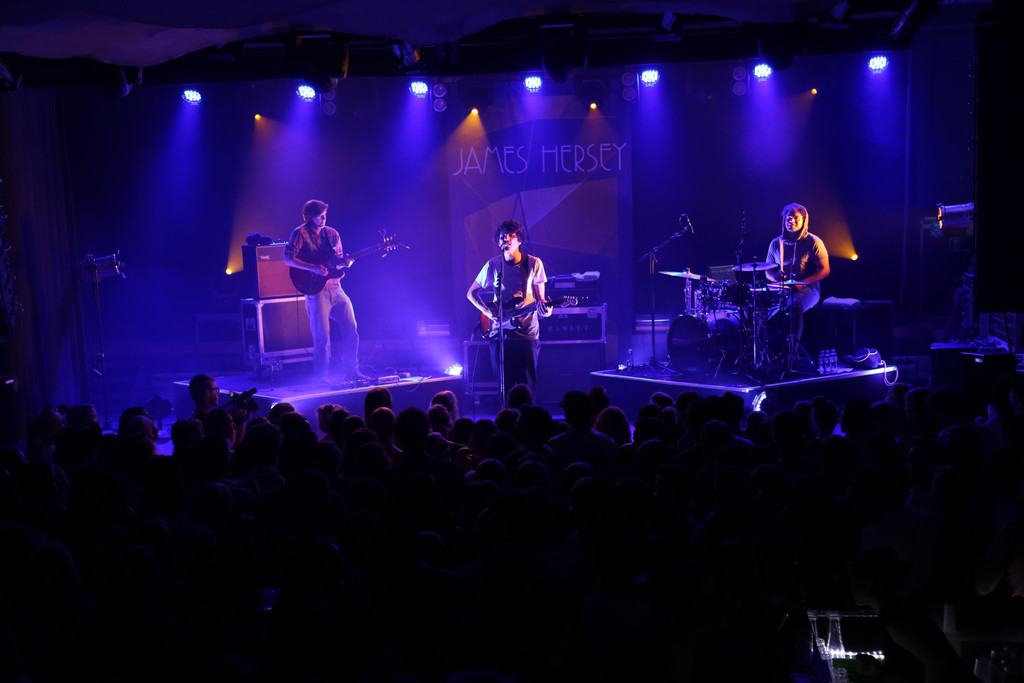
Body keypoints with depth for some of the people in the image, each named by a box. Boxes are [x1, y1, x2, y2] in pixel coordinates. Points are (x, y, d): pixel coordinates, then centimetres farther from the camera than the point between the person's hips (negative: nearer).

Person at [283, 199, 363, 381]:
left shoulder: (332, 234, 15)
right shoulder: (300, 234, -3)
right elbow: (288, 258, -13)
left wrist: (345, 262, -5)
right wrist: (313, 268, -21)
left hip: (335, 287, 6)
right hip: (316, 290, -6)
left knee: (351, 329, 2)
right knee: (322, 336, -7)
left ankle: (351, 370, 15)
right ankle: (323, 376, 7)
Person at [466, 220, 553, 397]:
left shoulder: (534, 263, 1)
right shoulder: (493, 265, 2)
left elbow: (540, 297, 6)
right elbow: (471, 293, 12)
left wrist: (544, 306, -17)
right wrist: (487, 311, -4)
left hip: (527, 330, -1)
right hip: (499, 331, 1)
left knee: (527, 382, -5)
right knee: (503, 381, 2)